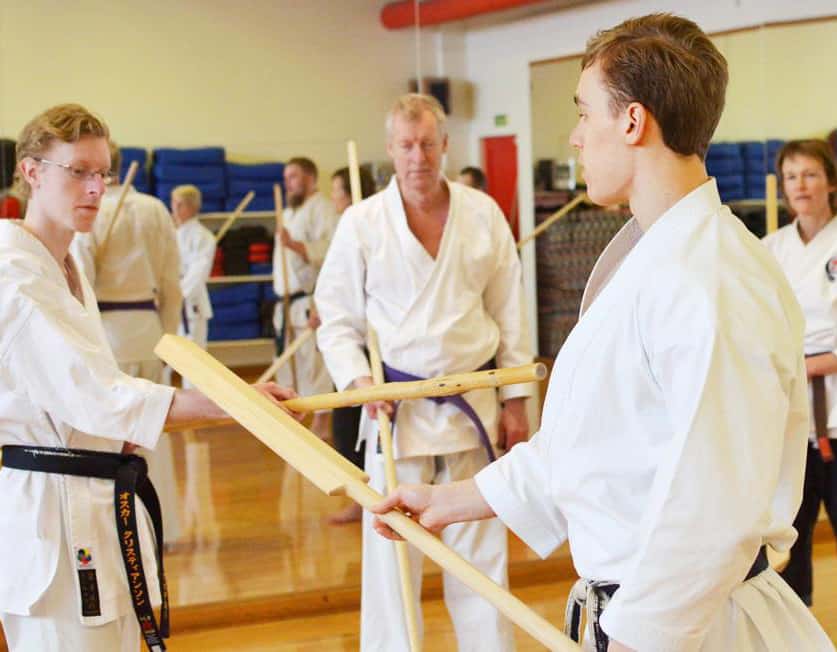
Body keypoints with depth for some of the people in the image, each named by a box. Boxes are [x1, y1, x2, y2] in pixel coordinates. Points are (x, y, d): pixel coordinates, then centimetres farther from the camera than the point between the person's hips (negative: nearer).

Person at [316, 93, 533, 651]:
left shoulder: (483, 214, 1)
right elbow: (337, 320, 2)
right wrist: (358, 379, -14)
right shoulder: (361, 222, -3)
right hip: (397, 405, -1)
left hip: (473, 405, 2)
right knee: (391, 552, 3)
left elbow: (510, 314, 5)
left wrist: (516, 401, 5)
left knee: (480, 549, 12)